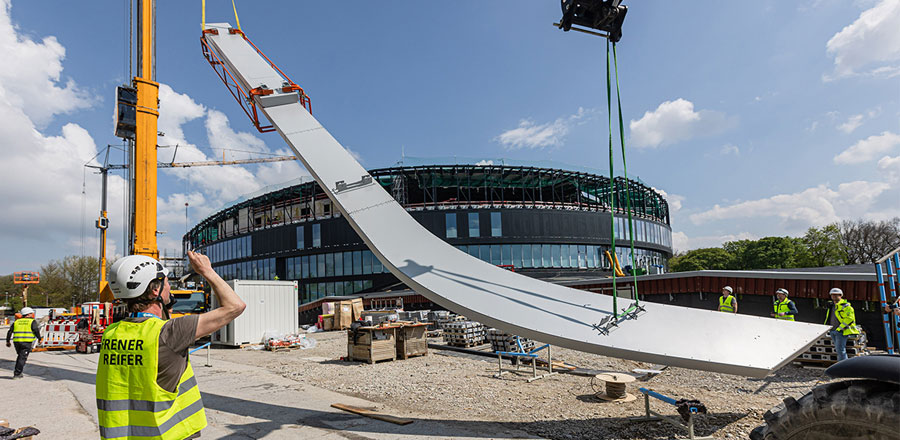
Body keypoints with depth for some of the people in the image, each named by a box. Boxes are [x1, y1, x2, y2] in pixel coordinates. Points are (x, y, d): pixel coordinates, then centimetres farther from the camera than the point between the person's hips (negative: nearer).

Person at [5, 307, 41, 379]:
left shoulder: (16, 321, 16)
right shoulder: (32, 321, 2)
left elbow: (10, 332, 13)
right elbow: (36, 331, -9)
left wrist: (7, 341, 20)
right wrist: (39, 338, 2)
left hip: (17, 341, 5)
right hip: (27, 342, -5)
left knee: (20, 356, 21)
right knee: (22, 358, -1)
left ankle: (17, 372, 20)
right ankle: (16, 374, -4)